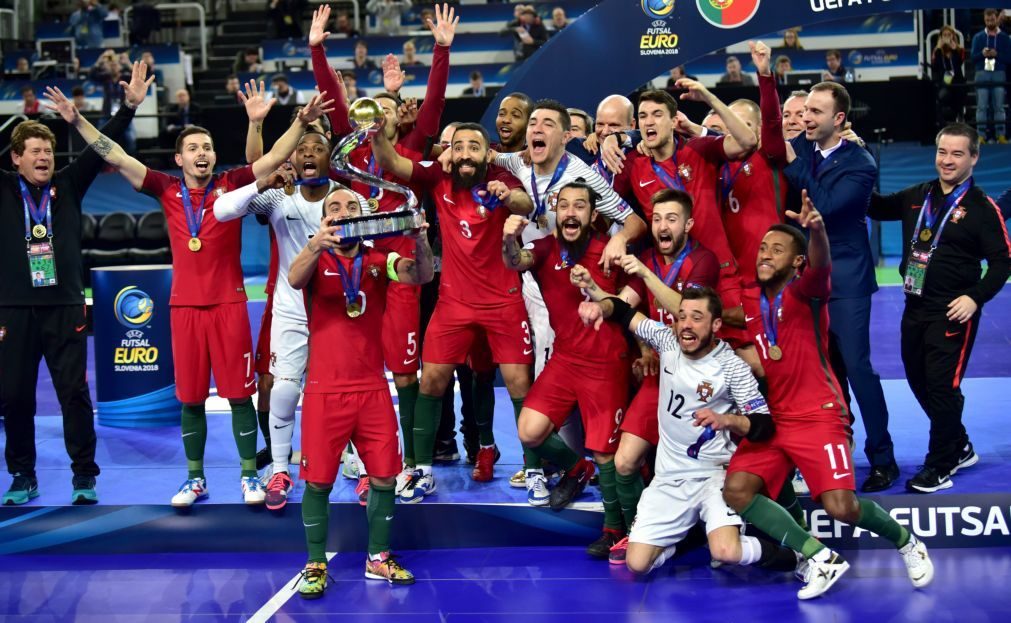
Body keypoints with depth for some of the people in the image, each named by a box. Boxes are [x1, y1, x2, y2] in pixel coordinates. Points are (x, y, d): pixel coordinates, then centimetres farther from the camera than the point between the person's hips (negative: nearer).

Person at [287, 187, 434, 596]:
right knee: (318, 481, 0)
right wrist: (315, 244, -45)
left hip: (373, 388, 3)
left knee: (383, 476, 5)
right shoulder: (317, 262, -1)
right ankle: (316, 564, 12)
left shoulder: (379, 261, 4)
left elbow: (421, 276, -12)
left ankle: (378, 559, 20)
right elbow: (294, 279, -24)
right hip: (325, 389, -2)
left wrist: (420, 241, -35)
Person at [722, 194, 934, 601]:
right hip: (770, 418, 5)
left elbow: (821, 266, -30)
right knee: (735, 490, -17)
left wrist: (816, 229, -54)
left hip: (818, 415, -5)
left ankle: (906, 542, 15)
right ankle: (820, 559, -10)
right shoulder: (746, 301, 8)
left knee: (841, 507, -17)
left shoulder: (804, 291, -7)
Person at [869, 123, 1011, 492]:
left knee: (942, 385, -7)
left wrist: (976, 297, -20)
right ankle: (959, 449, 32)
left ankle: (940, 467, 6)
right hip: (915, 308, 7)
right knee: (918, 381, 14)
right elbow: (876, 208, 18)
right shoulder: (917, 197, 9)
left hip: (953, 313, -7)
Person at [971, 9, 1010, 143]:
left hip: (999, 74, -1)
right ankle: (981, 135, -2)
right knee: (982, 106, -3)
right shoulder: (978, 37, 10)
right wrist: (982, 54, -13)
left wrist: (997, 55, -13)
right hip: (982, 73, 1)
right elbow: (972, 57, 6)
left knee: (998, 106, 0)